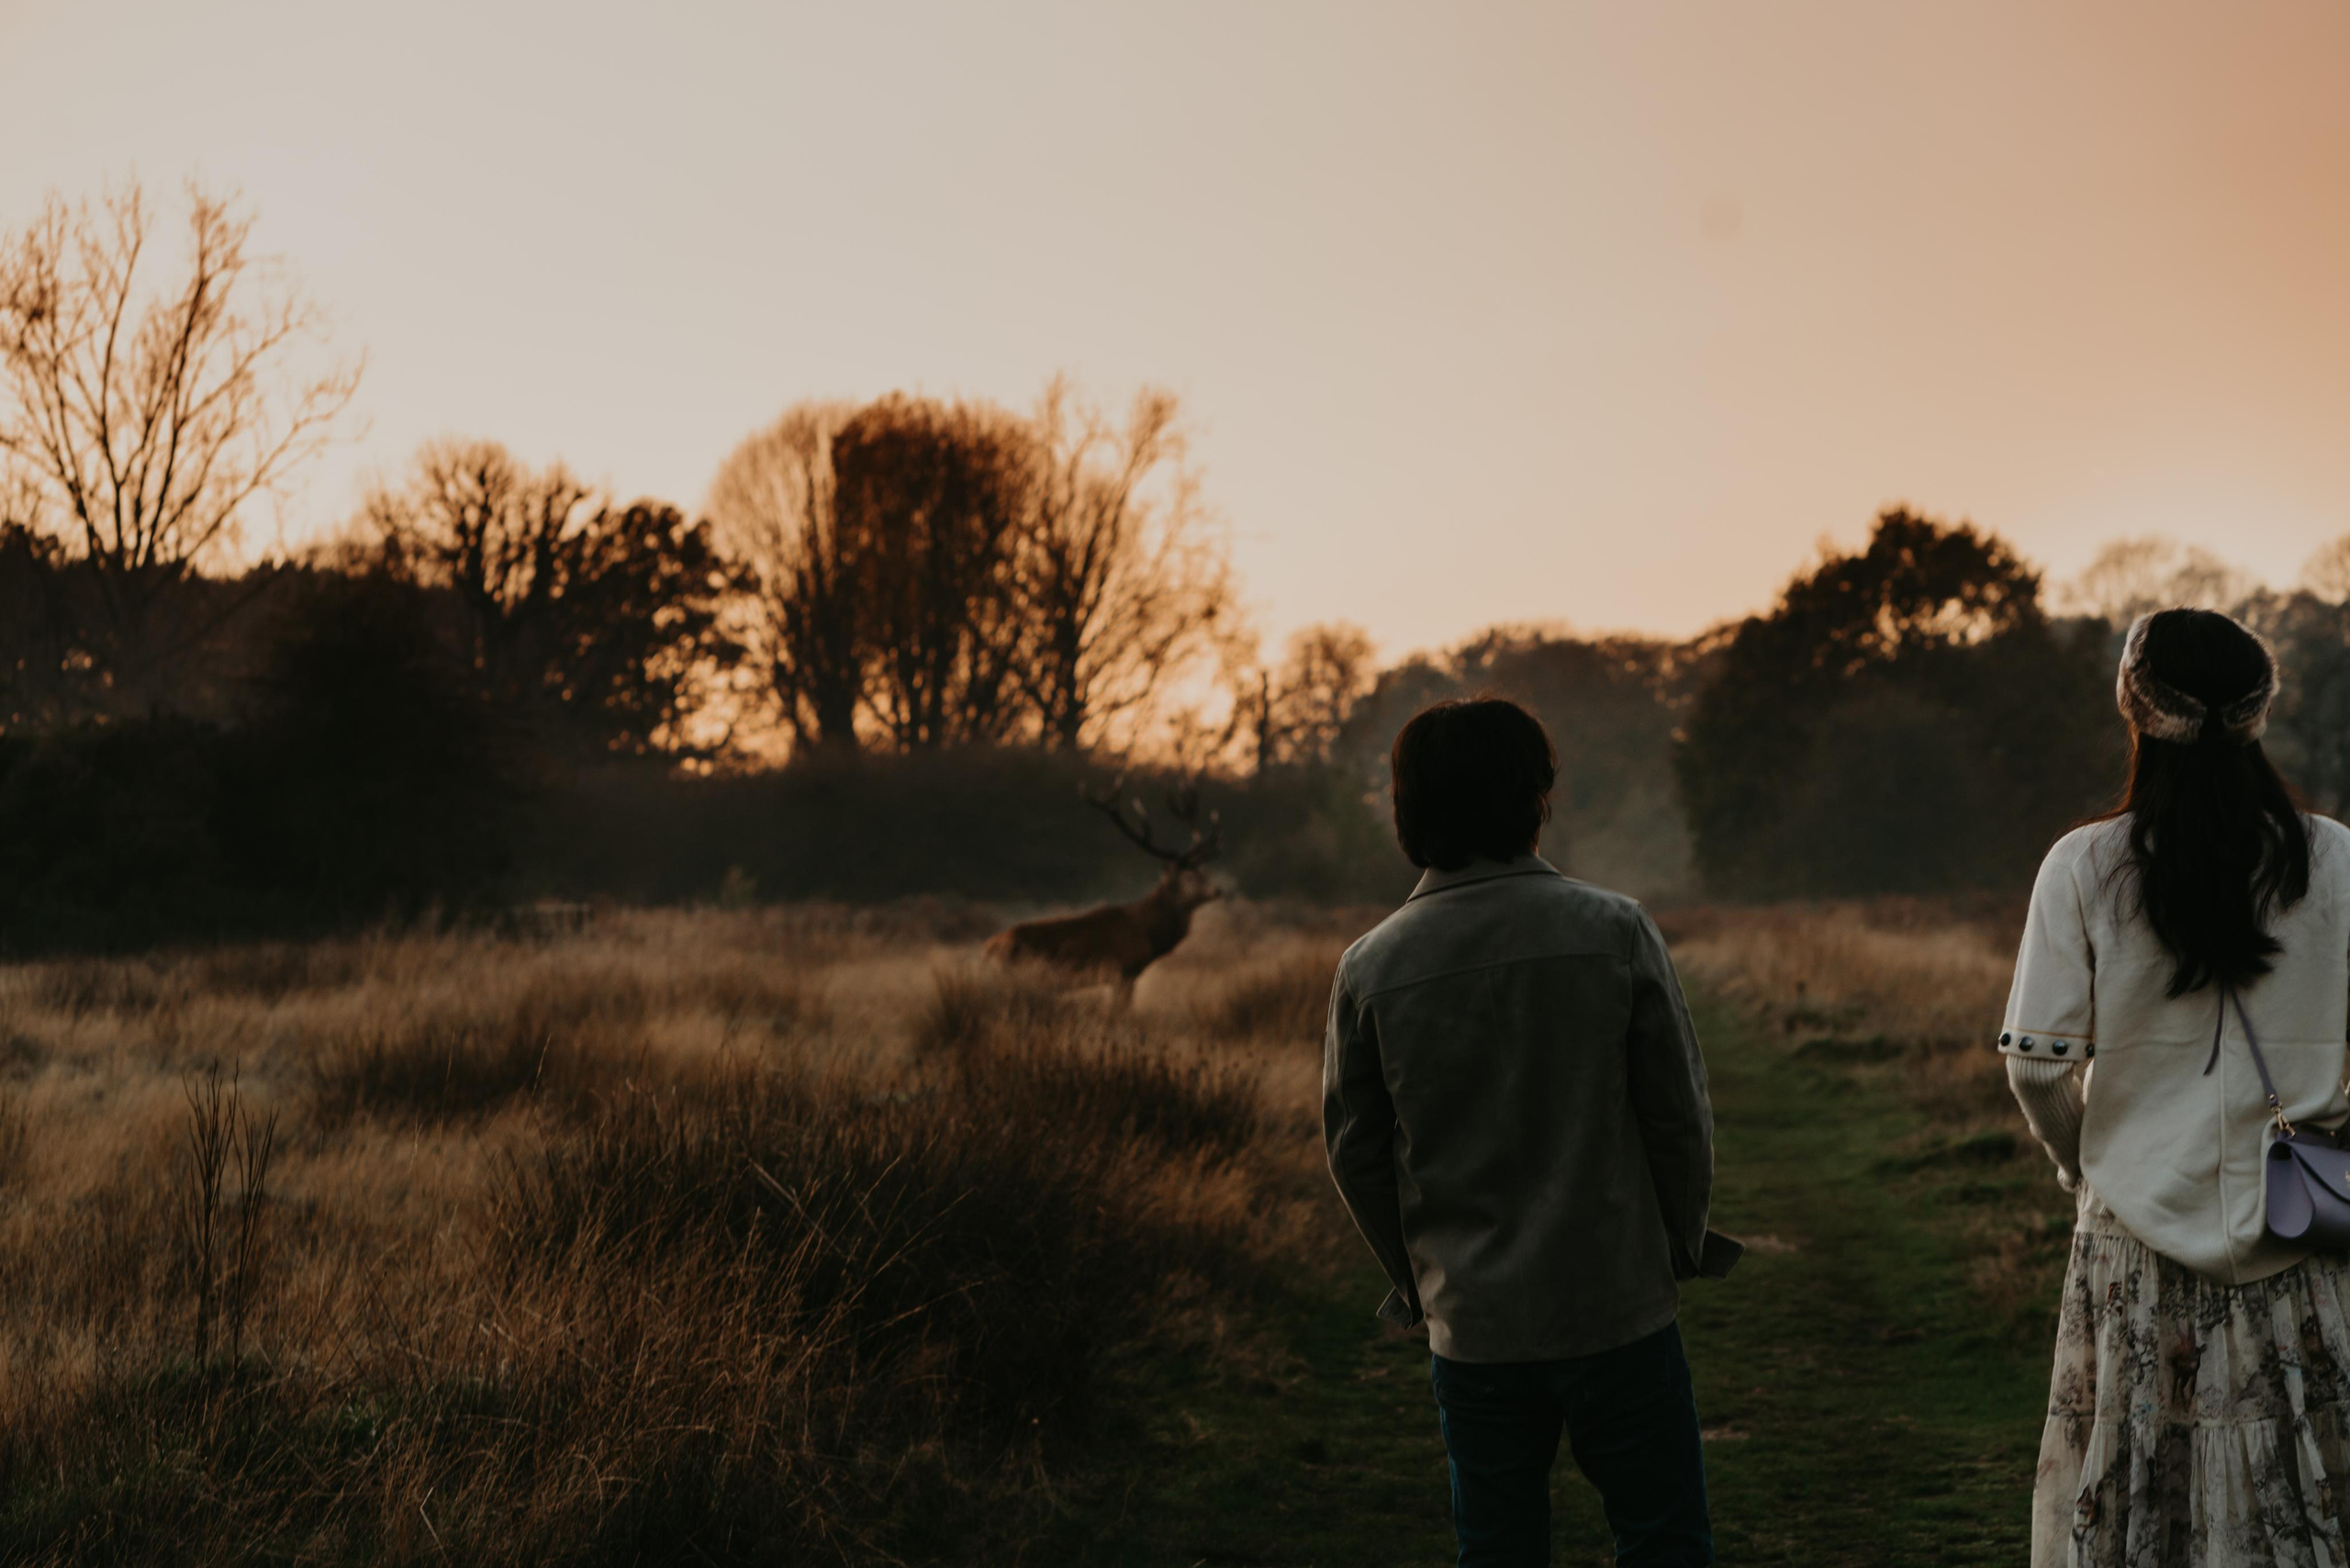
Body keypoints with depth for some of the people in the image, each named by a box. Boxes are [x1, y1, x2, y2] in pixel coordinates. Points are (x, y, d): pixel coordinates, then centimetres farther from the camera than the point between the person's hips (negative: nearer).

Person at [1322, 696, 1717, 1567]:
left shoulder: (1370, 969, -4)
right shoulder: (1613, 931, -9)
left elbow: (1354, 1152, 2)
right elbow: (1679, 1111, -5)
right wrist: (1684, 1244, 12)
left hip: (1470, 1329, 2)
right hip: (1619, 1311, -2)